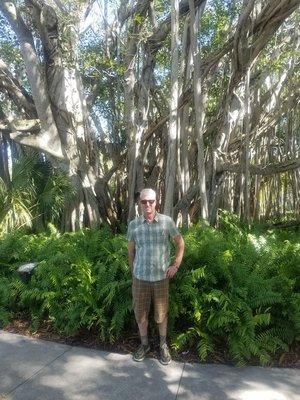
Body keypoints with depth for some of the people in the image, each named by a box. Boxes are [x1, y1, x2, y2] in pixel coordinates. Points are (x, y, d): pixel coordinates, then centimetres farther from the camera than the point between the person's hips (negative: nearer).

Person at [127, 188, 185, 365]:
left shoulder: (167, 221, -8)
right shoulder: (133, 224, -3)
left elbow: (180, 244, 4)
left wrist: (176, 265, -1)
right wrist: (133, 270, 12)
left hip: (161, 277, -1)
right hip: (140, 277, 2)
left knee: (161, 313, 12)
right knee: (140, 313, 14)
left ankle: (163, 345, 34)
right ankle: (144, 344, 36)